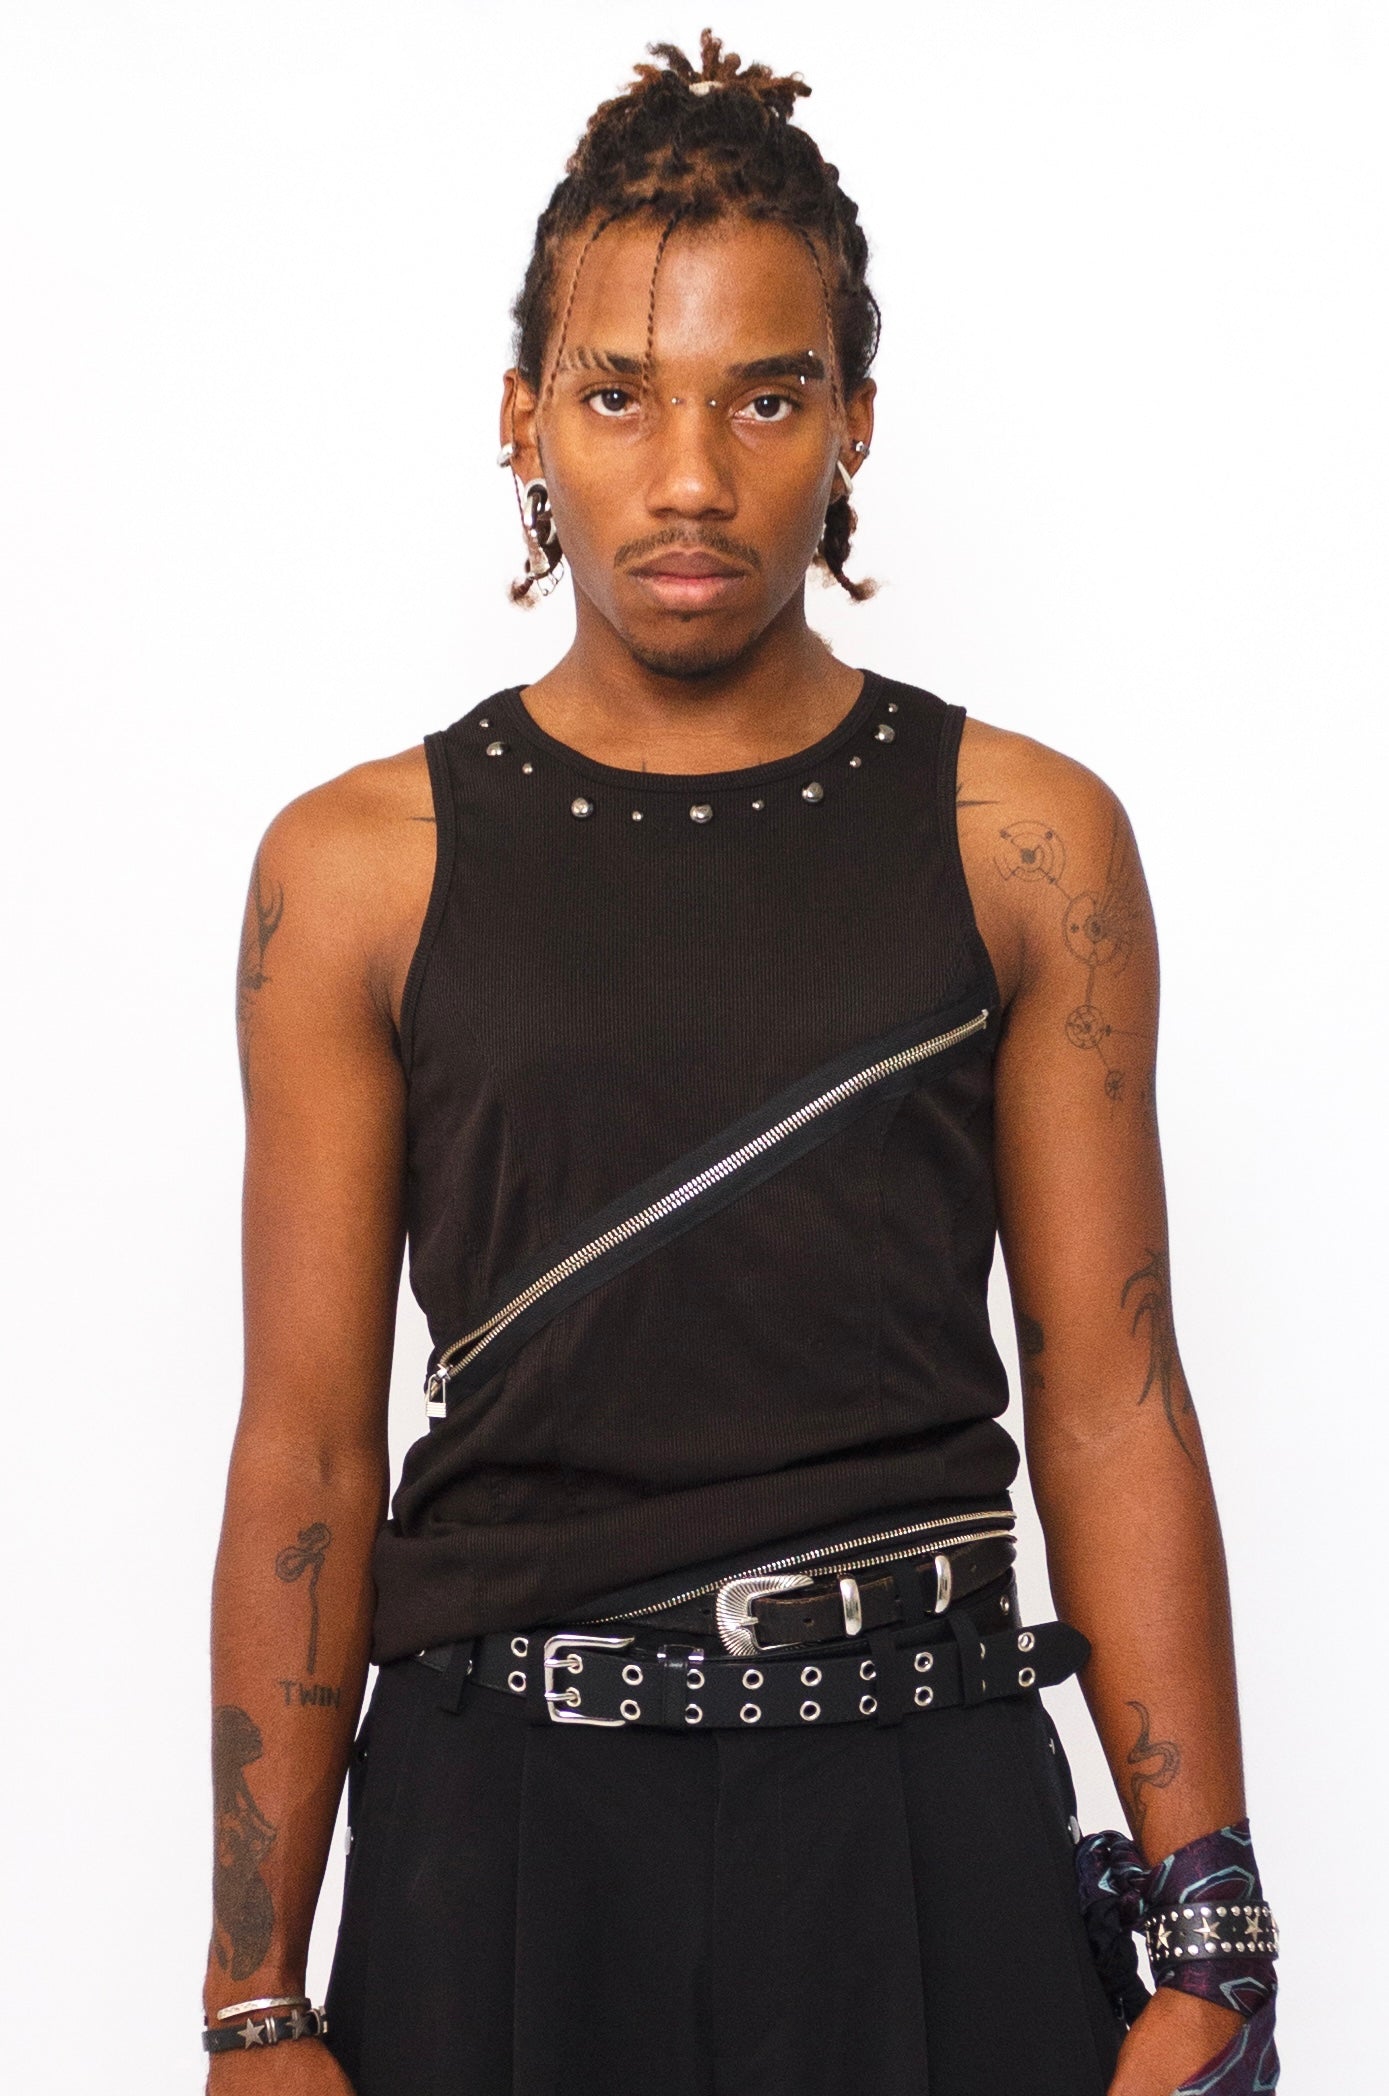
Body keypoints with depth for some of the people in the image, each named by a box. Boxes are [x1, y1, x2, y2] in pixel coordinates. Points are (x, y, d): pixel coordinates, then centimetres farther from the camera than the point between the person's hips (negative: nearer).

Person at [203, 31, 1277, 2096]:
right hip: (501, 1834, 0)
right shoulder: (362, 865, 2)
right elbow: (306, 1450, 1)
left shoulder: (1024, 839, 3)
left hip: (923, 1834, 0)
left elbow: (1112, 1405, 2)